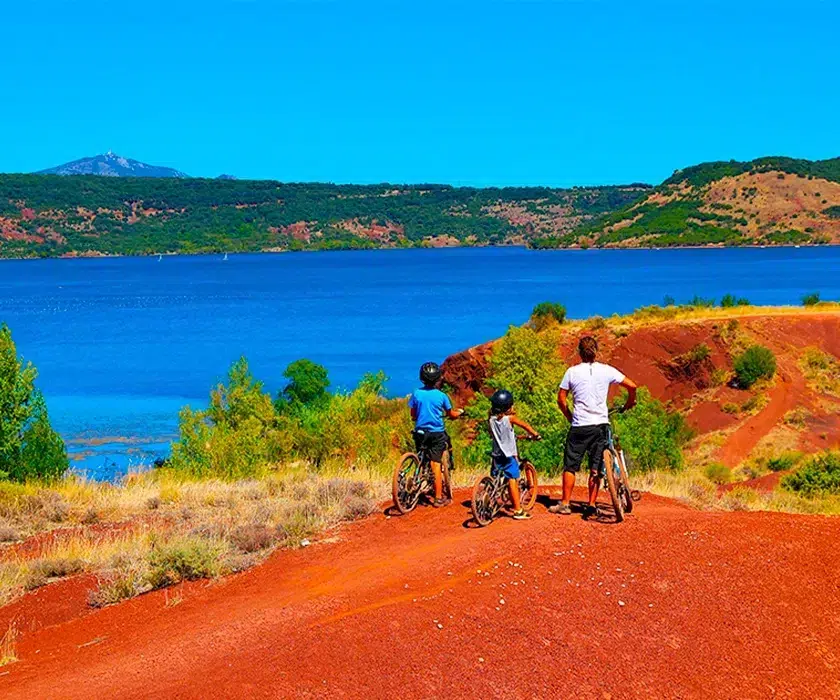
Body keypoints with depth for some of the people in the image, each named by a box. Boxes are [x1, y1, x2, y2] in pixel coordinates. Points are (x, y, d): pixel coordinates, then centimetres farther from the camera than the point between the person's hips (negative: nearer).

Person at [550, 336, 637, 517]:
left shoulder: (572, 372, -1)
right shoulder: (606, 370, 0)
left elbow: (561, 400, 2)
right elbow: (631, 386, 1)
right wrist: (630, 403, 19)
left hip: (579, 426, -1)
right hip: (600, 425, 1)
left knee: (570, 466, 8)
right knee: (596, 468, 8)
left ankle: (565, 504, 8)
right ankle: (592, 505, 8)